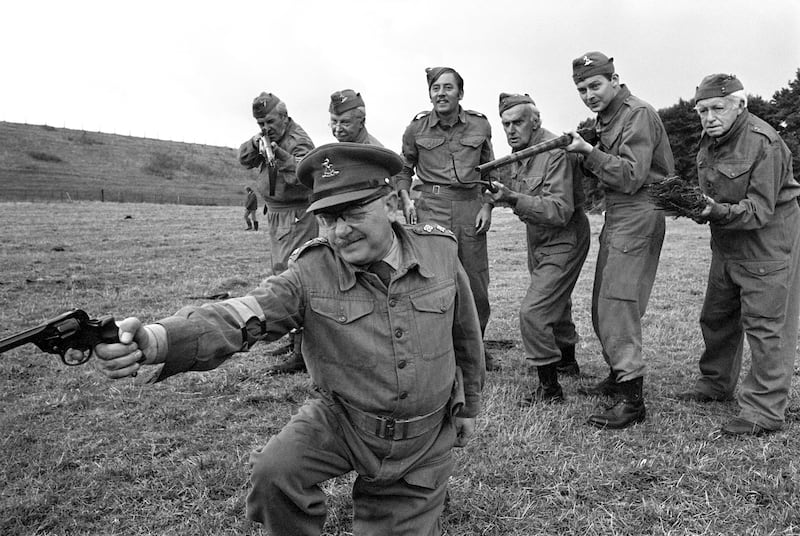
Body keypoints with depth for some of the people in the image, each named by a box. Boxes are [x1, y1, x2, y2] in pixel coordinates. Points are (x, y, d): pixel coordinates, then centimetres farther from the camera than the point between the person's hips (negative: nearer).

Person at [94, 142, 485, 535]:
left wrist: (468, 405, 14)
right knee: (273, 474, -25)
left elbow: (465, 334, 2)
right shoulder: (311, 275, -19)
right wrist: (155, 340, -55)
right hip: (340, 423, -1)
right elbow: (242, 316, -35)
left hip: (425, 441, 1)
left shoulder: (441, 253, -14)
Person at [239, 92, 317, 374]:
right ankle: (295, 338, 26)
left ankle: (301, 353, -13)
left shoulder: (299, 141, -14)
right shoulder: (269, 136, 12)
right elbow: (245, 160, 11)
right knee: (278, 275, 15)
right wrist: (255, 143, -7)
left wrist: (279, 154, -41)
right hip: (276, 214, 10)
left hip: (296, 216, -10)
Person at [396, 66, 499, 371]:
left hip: (471, 208, 2)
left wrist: (487, 206, 3)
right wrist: (406, 200, -1)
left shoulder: (480, 125, 5)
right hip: (431, 209, -2)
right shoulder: (416, 129, 3)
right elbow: (404, 169, 15)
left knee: (477, 286, 9)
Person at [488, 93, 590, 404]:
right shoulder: (517, 153, 2)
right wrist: (497, 193, -8)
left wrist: (514, 199, -41)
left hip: (563, 240, -9)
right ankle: (567, 362, 46)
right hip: (538, 239, 9)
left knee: (534, 312, -15)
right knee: (556, 303, 24)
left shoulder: (556, 153, -24)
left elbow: (560, 211, -33)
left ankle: (549, 387, -1)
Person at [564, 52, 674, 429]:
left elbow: (631, 176, -21)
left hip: (637, 214, -10)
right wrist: (586, 160, -1)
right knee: (603, 304, 15)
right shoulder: (608, 116, 17)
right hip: (616, 214, 10)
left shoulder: (638, 114, -12)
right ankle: (618, 374, 30)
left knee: (618, 304, -11)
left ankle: (632, 399, -4)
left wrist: (589, 152, -22)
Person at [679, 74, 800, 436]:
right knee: (716, 318, 16)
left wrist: (720, 212, -38)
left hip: (767, 246, -8)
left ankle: (765, 411, 2)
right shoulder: (709, 142, 6)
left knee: (764, 326, -5)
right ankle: (715, 384, 33)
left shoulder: (764, 144, -20)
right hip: (726, 246, 8)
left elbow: (760, 210, -24)